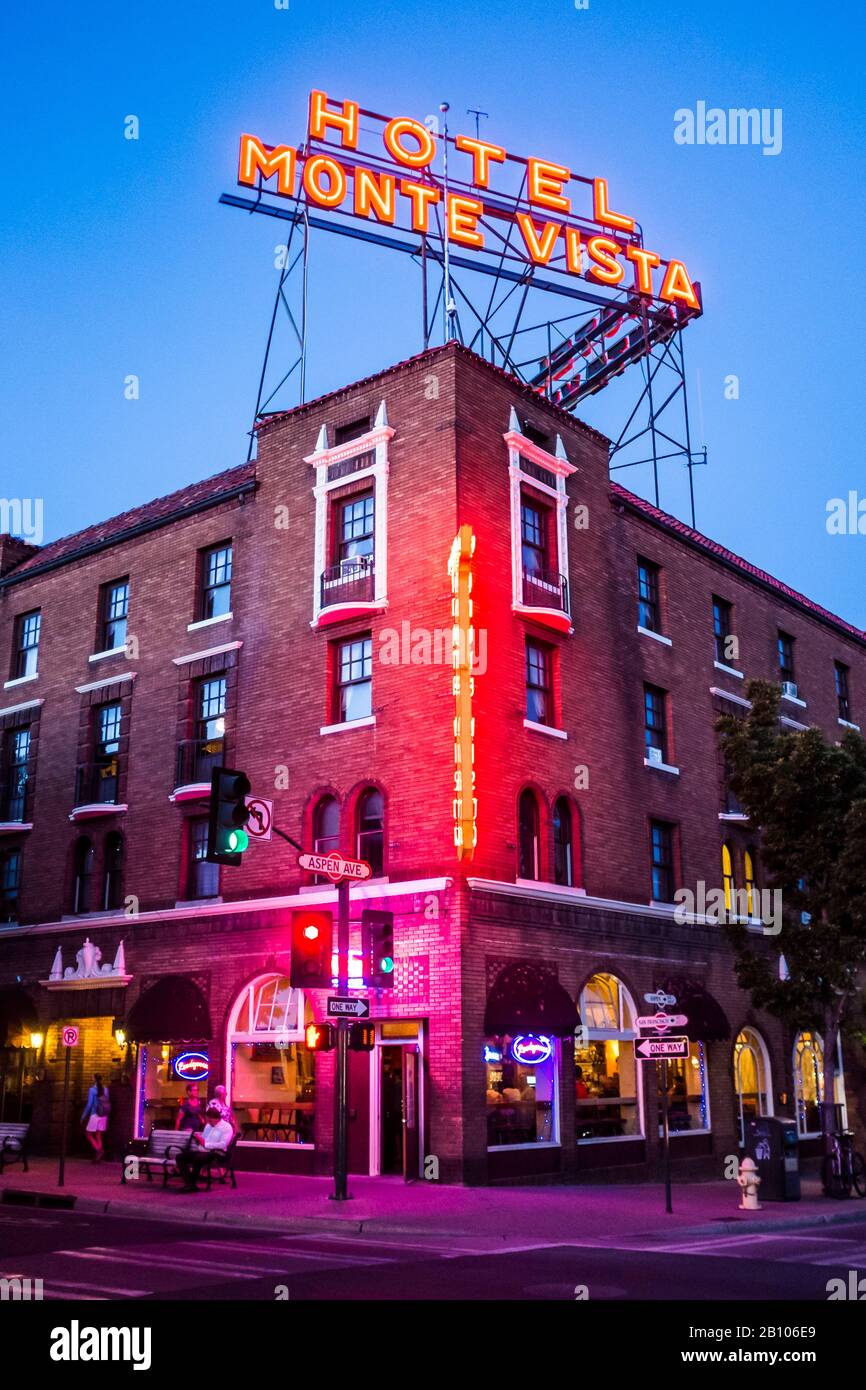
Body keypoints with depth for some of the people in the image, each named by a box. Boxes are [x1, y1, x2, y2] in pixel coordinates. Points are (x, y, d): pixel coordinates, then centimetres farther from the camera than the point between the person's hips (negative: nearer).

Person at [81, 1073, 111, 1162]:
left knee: (88, 1135, 8)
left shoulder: (92, 1090, -11)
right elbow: (108, 1103, 6)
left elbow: (89, 1104, -12)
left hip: (94, 1115, -5)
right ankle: (97, 1157, 8)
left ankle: (99, 1150, -14)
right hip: (103, 1116, 5)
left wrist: (83, 1116, -3)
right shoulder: (105, 1089, 4)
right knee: (98, 1136, 11)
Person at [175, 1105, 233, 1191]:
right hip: (201, 1151, 9)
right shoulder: (208, 1125, 22)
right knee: (180, 1157, -8)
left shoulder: (226, 1127, -4)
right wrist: (197, 1138, 1)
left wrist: (205, 1144, -17)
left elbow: (223, 1145, -17)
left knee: (198, 1158, -38)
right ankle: (188, 1183, -13)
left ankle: (193, 1184, -22)